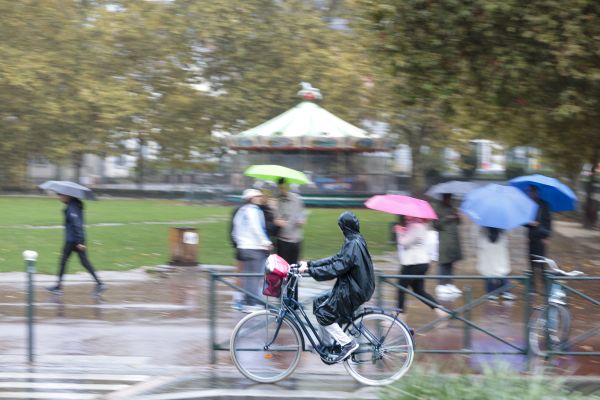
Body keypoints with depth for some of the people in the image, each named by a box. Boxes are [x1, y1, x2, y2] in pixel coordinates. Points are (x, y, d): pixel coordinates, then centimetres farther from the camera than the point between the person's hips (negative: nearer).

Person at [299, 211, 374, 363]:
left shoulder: (353, 245, -21)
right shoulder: (354, 241, 11)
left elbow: (336, 269, -26)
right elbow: (336, 259, 15)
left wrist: (310, 270, -22)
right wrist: (310, 264, 11)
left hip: (353, 291, -10)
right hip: (351, 287, 10)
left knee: (323, 313, -7)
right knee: (319, 303, 14)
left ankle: (348, 344, -5)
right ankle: (328, 345, 18)